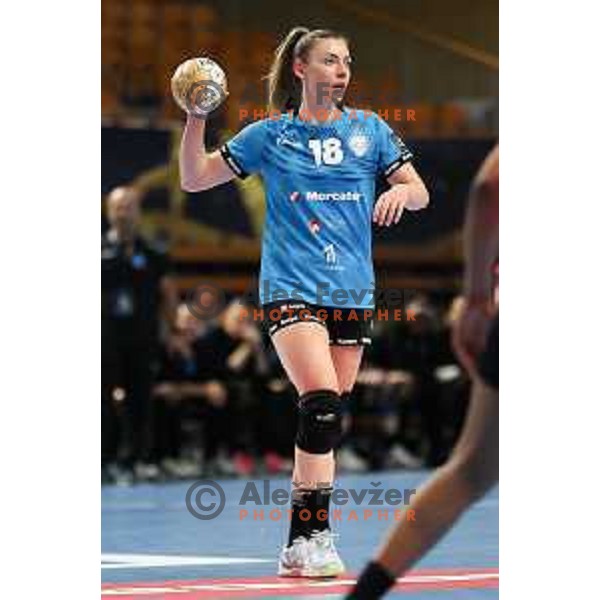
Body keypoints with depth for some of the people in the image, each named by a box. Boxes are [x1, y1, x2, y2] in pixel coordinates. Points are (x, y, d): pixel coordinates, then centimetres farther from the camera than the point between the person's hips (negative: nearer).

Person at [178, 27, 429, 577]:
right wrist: (196, 117, -7)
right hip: (291, 288, -3)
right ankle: (314, 537, -17)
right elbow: (194, 179, 8)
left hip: (353, 292, 3)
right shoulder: (269, 135, 5)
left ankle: (301, 544, 15)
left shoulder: (369, 130, 10)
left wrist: (401, 192, -14)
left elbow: (420, 192, 9)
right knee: (322, 404, -21)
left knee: (328, 419, 5)